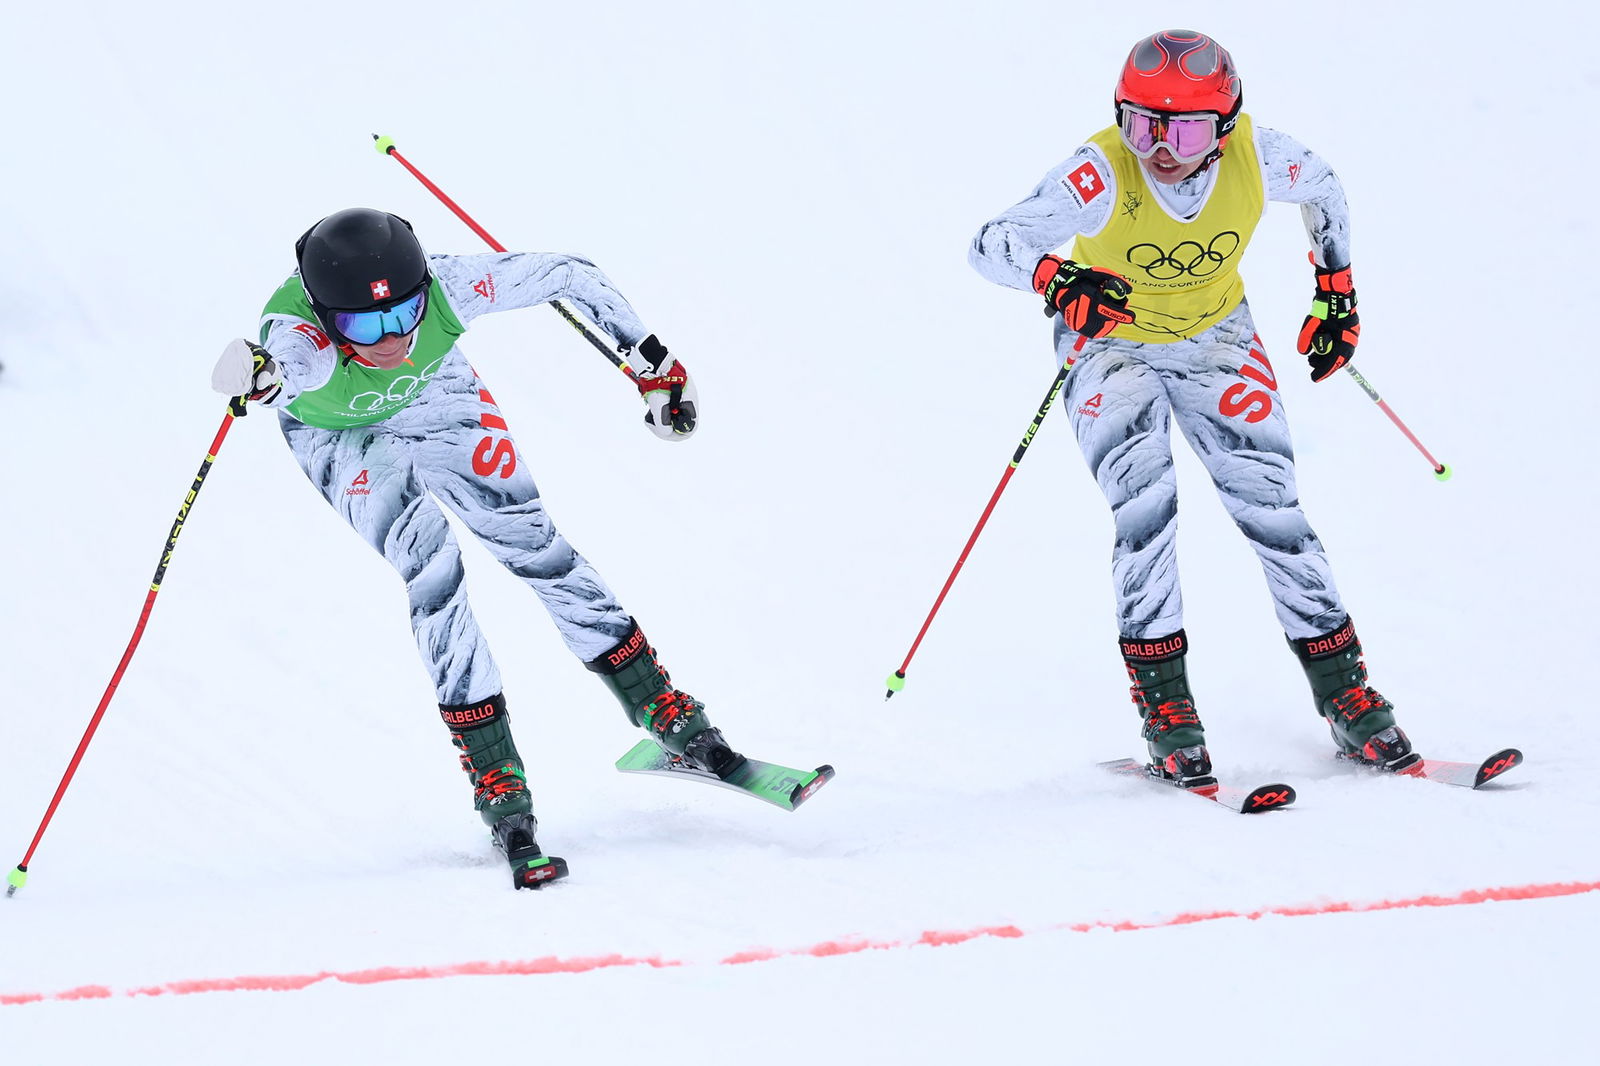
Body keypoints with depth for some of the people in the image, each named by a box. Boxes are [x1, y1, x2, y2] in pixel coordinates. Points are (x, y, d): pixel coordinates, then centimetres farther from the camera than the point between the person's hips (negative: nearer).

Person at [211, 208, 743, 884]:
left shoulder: (447, 288, -36)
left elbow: (569, 275, -23)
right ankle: (499, 787, -7)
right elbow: (295, 356, -65)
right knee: (432, 575, -16)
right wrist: (263, 372, -88)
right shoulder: (297, 329, -42)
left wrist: (653, 363, -15)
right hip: (340, 434, -2)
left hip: (435, 396, 2)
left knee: (529, 537, -4)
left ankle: (671, 721, 8)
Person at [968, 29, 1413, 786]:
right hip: (1112, 347, -2)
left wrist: (1336, 290, 2)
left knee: (1269, 504, -5)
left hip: (1215, 339, 2)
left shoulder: (1253, 157, -24)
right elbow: (992, 244, -37)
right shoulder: (1102, 173, -32)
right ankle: (1164, 707, -11)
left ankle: (1347, 698, 5)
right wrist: (1055, 280, -56)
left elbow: (1322, 188, 0)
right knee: (1145, 511, -20)